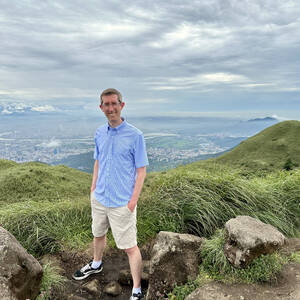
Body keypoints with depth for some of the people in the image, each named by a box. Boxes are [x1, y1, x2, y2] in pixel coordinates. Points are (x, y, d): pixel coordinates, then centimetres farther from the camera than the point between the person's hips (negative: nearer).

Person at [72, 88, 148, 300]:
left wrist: (133, 200, -14)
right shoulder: (100, 133, 4)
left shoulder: (135, 135, -14)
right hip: (99, 199, 6)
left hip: (122, 203, -6)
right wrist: (93, 189, 13)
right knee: (98, 235, 27)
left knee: (129, 247, 3)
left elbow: (141, 171, -11)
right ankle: (96, 265, 54)